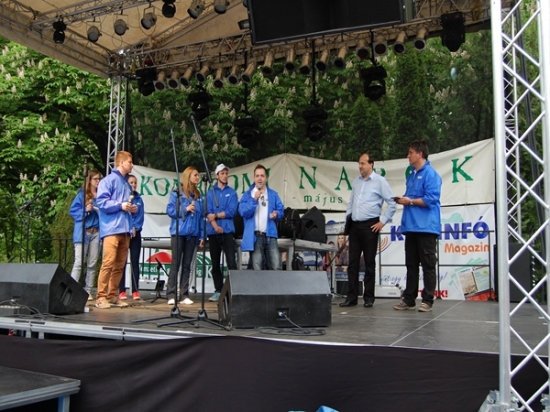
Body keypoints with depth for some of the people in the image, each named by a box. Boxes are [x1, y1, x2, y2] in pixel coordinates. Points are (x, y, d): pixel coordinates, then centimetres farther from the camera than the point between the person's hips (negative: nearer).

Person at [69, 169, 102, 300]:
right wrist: (85, 210, -15)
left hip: (96, 233, 3)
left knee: (92, 264, 5)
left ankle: (88, 290, 11)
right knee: (79, 262, -9)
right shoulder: (82, 195, 2)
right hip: (82, 233, -3)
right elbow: (73, 211, -1)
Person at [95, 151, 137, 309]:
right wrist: (120, 205, -16)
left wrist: (132, 209, 9)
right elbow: (101, 201, -12)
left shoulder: (127, 184, 22)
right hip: (111, 228, -8)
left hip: (125, 229, 8)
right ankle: (101, 297, -7)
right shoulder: (108, 180, -1)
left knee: (120, 265, 8)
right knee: (108, 262, -12)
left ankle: (113, 295, 15)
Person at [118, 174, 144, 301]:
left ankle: (135, 291, 3)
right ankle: (122, 291, 4)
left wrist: (134, 228, -12)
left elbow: (141, 216, 3)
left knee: (135, 261, 2)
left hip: (136, 233, 3)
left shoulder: (139, 199, 10)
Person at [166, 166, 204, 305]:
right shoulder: (177, 193, 0)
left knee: (187, 265, 6)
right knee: (176, 264, -4)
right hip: (178, 233, -4)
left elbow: (201, 216, 11)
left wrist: (202, 235, 6)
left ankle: (184, 295, 10)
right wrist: (185, 209, -16)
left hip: (192, 234, 5)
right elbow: (170, 210, -7)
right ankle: (171, 295, 0)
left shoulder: (198, 196, 13)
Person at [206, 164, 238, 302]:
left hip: (227, 231, -2)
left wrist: (215, 215, -6)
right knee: (215, 263, 7)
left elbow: (231, 212, -4)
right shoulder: (210, 193, 9)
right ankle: (218, 290, 15)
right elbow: (208, 212, -1)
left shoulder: (232, 192, 8)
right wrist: (215, 226, -16)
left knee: (231, 262, -11)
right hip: (213, 232, 2)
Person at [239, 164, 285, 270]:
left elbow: (281, 210, 12)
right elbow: (243, 212, -9)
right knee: (256, 269, 3)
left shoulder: (273, 194, 11)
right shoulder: (247, 195, 4)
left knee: (276, 267, -1)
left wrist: (276, 214, -11)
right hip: (254, 236, -2)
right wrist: (254, 199, -18)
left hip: (270, 235, 2)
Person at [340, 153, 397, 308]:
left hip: (370, 226, -6)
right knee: (353, 262, 6)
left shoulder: (379, 181, -5)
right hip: (354, 226, 6)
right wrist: (347, 218, 13)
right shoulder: (356, 181, 13)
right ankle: (351, 296, 11)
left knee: (369, 263, 2)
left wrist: (383, 221, -9)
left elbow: (392, 202, -7)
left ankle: (369, 298, 10)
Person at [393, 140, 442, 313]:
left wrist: (410, 201, -11)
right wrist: (403, 200, 4)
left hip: (426, 226, -9)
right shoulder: (412, 175, 18)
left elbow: (431, 199, -18)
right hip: (411, 226, 9)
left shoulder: (430, 174, -9)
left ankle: (427, 300, 6)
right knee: (411, 265, 11)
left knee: (428, 265, 0)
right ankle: (409, 299, 17)